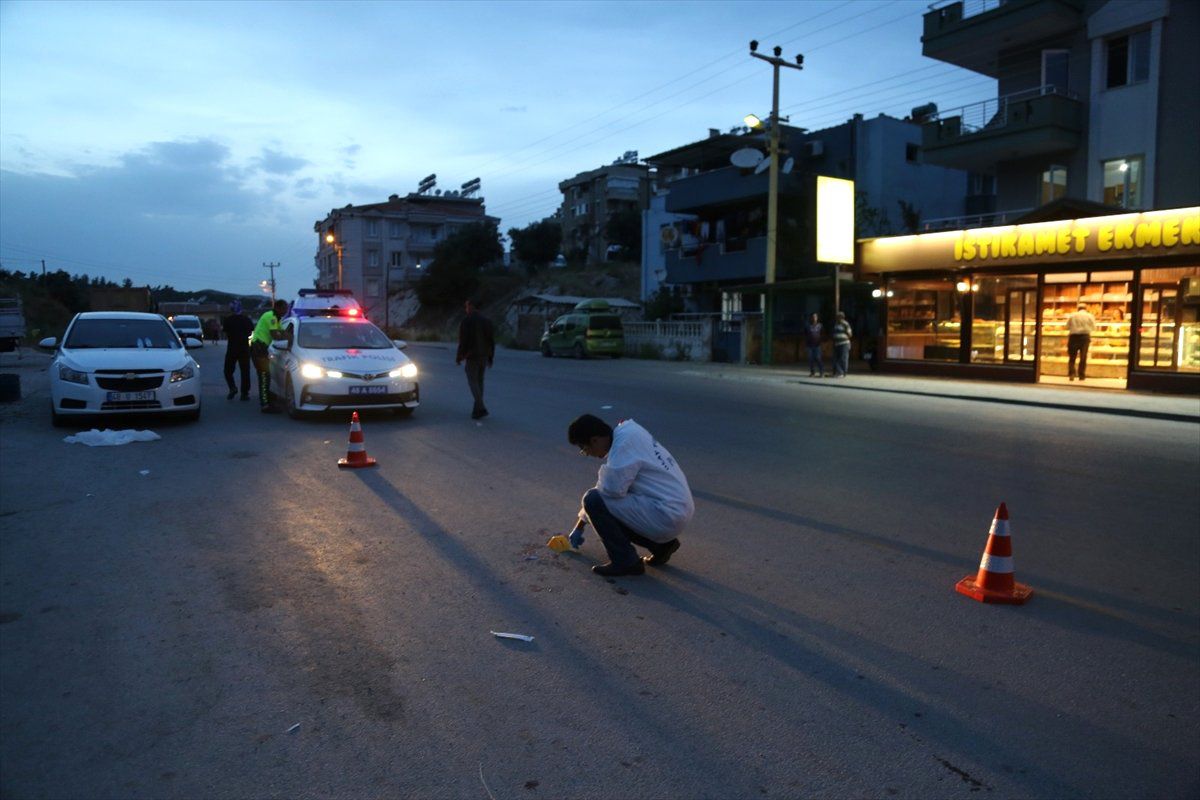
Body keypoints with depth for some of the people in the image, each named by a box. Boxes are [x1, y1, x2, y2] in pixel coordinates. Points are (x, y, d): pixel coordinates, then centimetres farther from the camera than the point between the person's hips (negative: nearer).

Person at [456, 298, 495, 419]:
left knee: (473, 381, -3)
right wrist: (490, 357, 17)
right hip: (484, 355, 6)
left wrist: (459, 356, -4)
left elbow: (463, 340, -13)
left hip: (472, 356, -6)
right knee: (479, 381, 12)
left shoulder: (467, 321, -9)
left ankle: (481, 408, -17)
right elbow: (491, 340, 12)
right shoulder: (486, 321, 10)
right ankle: (477, 409, 14)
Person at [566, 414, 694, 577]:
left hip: (667, 515, -10)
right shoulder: (627, 433, 11)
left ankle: (626, 562, -5)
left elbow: (612, 489, -24)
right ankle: (661, 544, 18)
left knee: (594, 500, -13)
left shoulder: (624, 444, -18)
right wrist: (580, 526, 26)